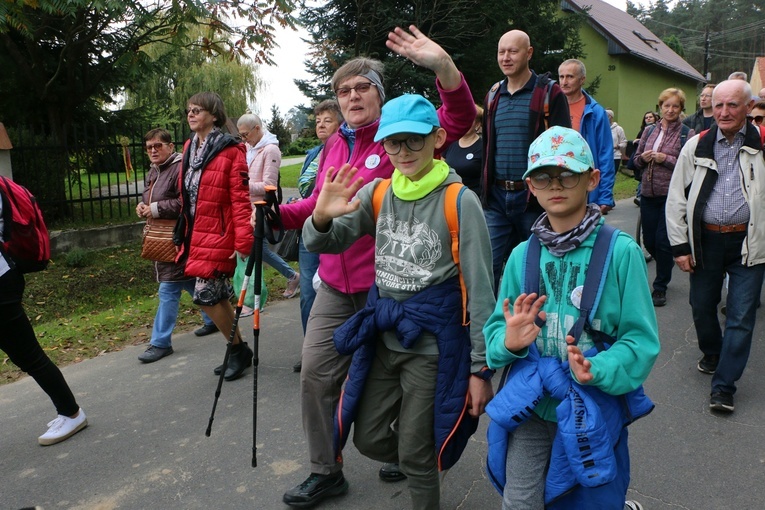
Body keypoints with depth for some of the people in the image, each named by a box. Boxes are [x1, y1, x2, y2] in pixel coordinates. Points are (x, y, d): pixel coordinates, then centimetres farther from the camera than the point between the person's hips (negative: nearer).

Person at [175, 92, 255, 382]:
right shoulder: (190, 148, 13)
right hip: (194, 234, 8)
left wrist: (243, 241, -21)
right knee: (218, 296, 13)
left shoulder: (230, 151, -11)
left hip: (217, 235, -8)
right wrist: (184, 234, 17)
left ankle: (238, 350, 12)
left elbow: (241, 198, -16)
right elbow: (185, 194, 17)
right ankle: (238, 350, 28)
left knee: (205, 296, -8)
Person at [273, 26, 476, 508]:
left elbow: (460, 120, -20)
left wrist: (444, 66, -35)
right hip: (335, 288, 6)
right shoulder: (333, 145, 10)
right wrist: (278, 213, 4)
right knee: (316, 375, 6)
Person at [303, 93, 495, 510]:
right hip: (382, 335, 6)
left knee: (415, 456, 7)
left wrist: (482, 368, -10)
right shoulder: (377, 193, 1)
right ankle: (423, 462, 47)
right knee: (368, 439, 18)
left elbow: (480, 291, -12)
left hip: (433, 344, -5)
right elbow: (325, 244, 0)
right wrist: (322, 218, -24)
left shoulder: (460, 202, -14)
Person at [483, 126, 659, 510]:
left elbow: (641, 339, -11)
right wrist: (510, 341, -20)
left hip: (594, 409, -2)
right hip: (530, 407, 2)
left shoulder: (621, 251, -12)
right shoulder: (522, 255, -1)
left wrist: (595, 371, -27)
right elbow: (496, 329, 2)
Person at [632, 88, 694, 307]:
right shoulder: (649, 131, 10)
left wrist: (665, 159, -17)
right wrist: (643, 157, -5)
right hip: (648, 193, 5)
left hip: (672, 195, -4)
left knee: (663, 242, -3)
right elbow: (637, 160, 16)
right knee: (649, 241, 10)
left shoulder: (687, 134, -3)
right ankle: (665, 269, 41)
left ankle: (660, 287, 12)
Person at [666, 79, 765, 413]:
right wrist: (680, 245, 1)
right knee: (702, 306, 14)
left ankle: (723, 386, 11)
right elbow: (676, 198, 5)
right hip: (706, 240, 2)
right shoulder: (697, 146, 4)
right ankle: (712, 353, 43)